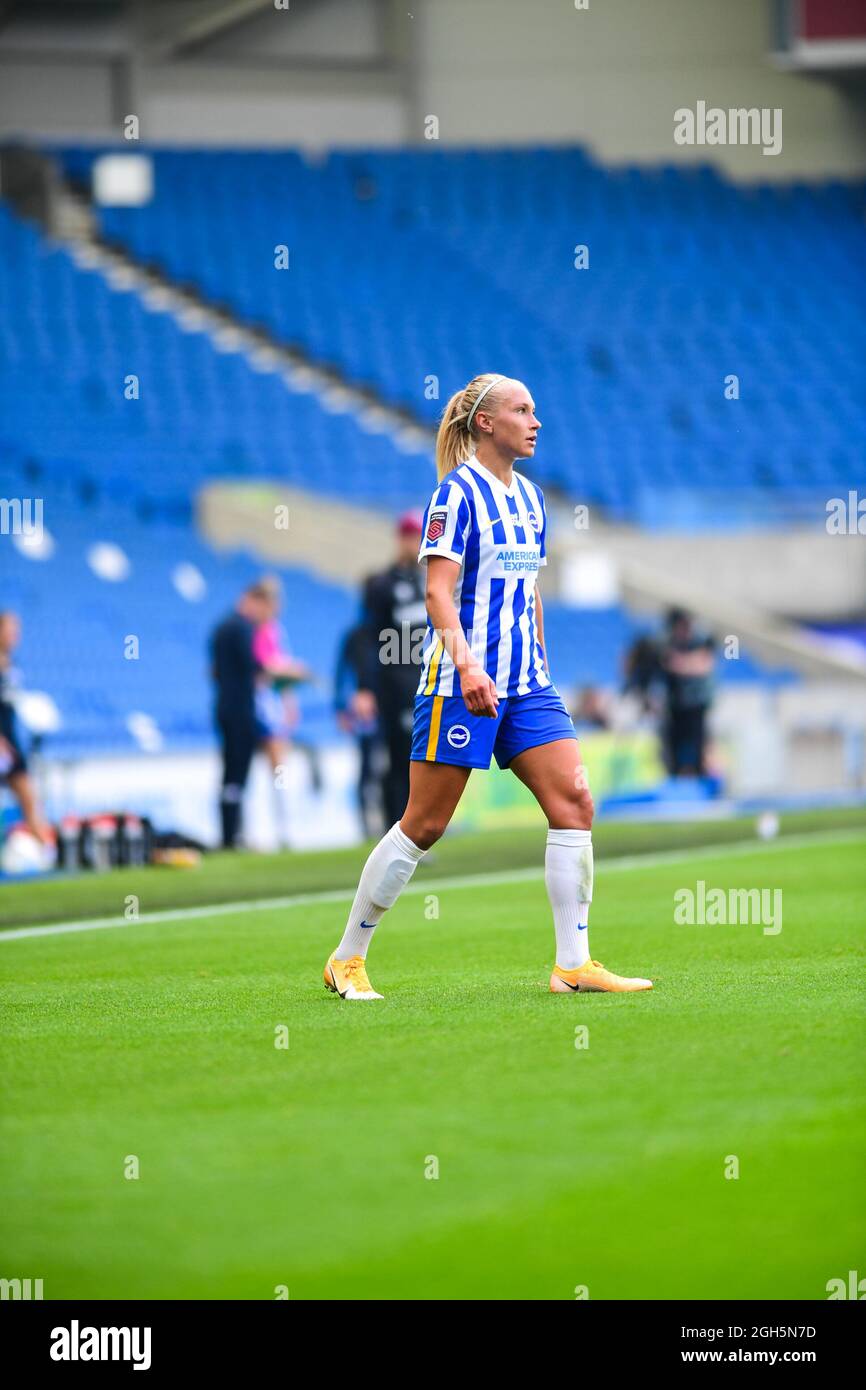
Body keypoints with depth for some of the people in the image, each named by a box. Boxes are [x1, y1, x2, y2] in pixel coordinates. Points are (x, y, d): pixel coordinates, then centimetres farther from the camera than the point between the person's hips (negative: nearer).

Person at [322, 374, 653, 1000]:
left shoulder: (531, 496, 14)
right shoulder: (457, 493, -9)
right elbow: (439, 592, -16)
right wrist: (467, 665, -27)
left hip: (525, 682, 7)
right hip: (462, 681, -7)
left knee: (574, 801, -7)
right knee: (425, 824, -4)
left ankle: (574, 965, -6)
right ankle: (348, 959, 9)